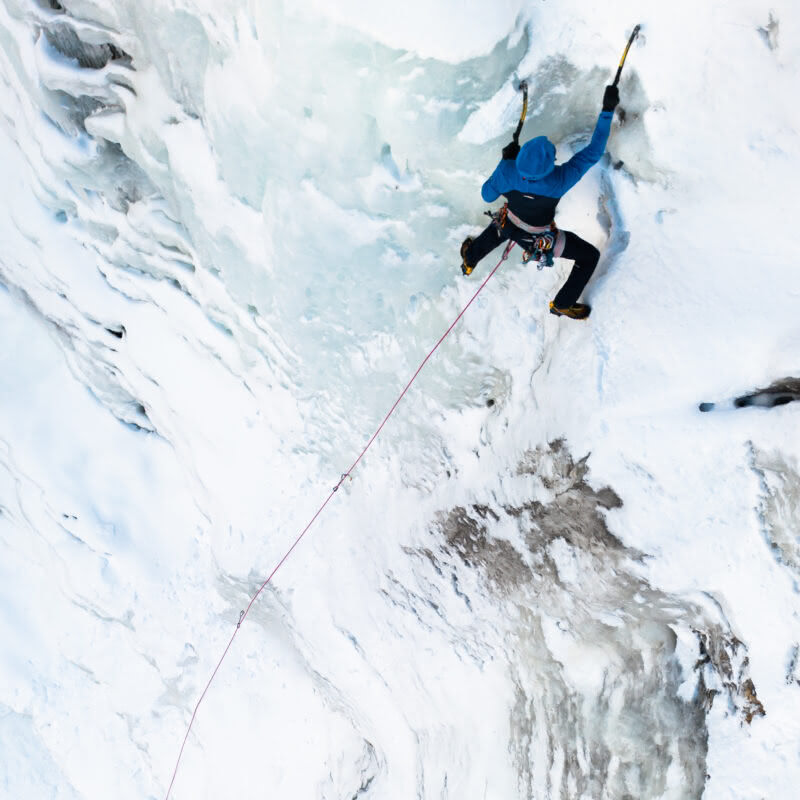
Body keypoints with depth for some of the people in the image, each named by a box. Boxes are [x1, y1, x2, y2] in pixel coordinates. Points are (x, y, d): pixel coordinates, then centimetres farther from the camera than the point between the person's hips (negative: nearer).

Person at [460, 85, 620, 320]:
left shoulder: (507, 170, -32)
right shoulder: (560, 179, -39)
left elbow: (487, 195, -11)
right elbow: (594, 151, -30)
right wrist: (608, 109, -25)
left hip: (507, 226, 4)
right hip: (541, 239, -3)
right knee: (590, 256, 17)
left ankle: (469, 260, 65)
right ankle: (562, 304, 35)